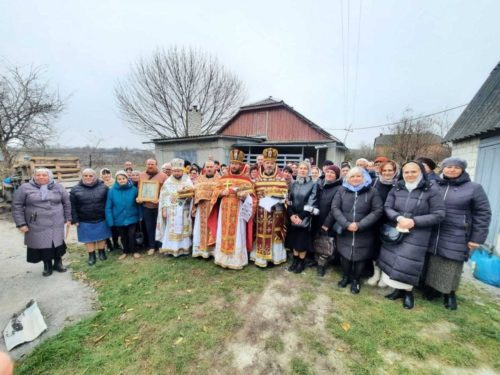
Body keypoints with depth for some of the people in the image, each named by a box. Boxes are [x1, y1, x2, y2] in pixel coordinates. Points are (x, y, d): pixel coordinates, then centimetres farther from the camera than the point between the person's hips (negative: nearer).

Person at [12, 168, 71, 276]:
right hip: (37, 225, -1)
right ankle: (47, 266, 25)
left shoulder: (58, 187, 2)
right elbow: (17, 206, -1)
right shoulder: (25, 188, -2)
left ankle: (58, 263, 27)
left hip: (56, 224, 1)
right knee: (42, 244, 6)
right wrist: (21, 224, -7)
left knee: (57, 243, 9)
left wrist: (68, 219, 6)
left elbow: (66, 203, 7)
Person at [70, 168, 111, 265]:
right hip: (85, 221, 0)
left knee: (102, 237, 13)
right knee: (89, 239, 12)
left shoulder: (103, 187, -4)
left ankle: (102, 252, 33)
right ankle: (91, 256, 27)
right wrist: (75, 219, -5)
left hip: (101, 219, 0)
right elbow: (72, 206, -1)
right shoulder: (76, 189, -3)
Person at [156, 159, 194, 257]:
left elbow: (192, 193, -3)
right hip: (172, 210, 0)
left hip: (184, 210, 0)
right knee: (172, 229, 3)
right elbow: (164, 196, 2)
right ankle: (171, 248, 11)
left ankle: (183, 248, 12)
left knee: (183, 229, 4)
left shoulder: (187, 180, 4)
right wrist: (164, 210, -4)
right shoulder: (168, 182, 4)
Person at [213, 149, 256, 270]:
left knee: (237, 235, 3)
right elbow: (216, 193, 14)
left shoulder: (246, 180, -3)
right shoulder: (223, 178, 8)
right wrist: (221, 193, -8)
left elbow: (251, 198, -2)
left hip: (238, 211, -3)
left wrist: (245, 196, -23)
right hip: (225, 211, 4)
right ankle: (223, 258, 24)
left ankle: (237, 260, 17)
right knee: (223, 234, 9)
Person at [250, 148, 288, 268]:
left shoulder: (281, 180, 2)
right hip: (261, 213, 1)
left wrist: (276, 201, -15)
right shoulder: (257, 179, 5)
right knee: (261, 234, 5)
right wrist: (261, 201, -8)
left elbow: (284, 196, 1)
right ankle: (261, 258, 17)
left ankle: (274, 257, 22)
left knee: (274, 234, 7)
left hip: (276, 212, -1)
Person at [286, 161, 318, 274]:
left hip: (305, 218, -4)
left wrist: (301, 216, -15)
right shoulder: (293, 184, 7)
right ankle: (295, 260, 29)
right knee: (294, 239, 12)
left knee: (303, 240, 6)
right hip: (293, 217, 4)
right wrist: (291, 214, -10)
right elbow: (289, 200, 4)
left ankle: (301, 262, 23)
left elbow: (311, 203, -11)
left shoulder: (313, 184, -6)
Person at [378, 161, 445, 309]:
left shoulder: (432, 190, -6)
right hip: (395, 232, 4)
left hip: (417, 235, -3)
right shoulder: (396, 189, 4)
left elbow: (439, 215, -8)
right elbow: (387, 207, 0)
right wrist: (399, 218, -19)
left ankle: (408, 292, 26)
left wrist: (414, 221, -18)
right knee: (391, 261, 9)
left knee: (408, 263, -1)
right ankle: (399, 288, 30)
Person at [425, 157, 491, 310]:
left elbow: (482, 214, 0)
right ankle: (432, 288, 26)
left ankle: (450, 293, 25)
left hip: (456, 238, -1)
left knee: (451, 266, 6)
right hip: (432, 235, 2)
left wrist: (477, 238, -4)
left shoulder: (473, 188, 0)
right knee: (433, 264, 9)